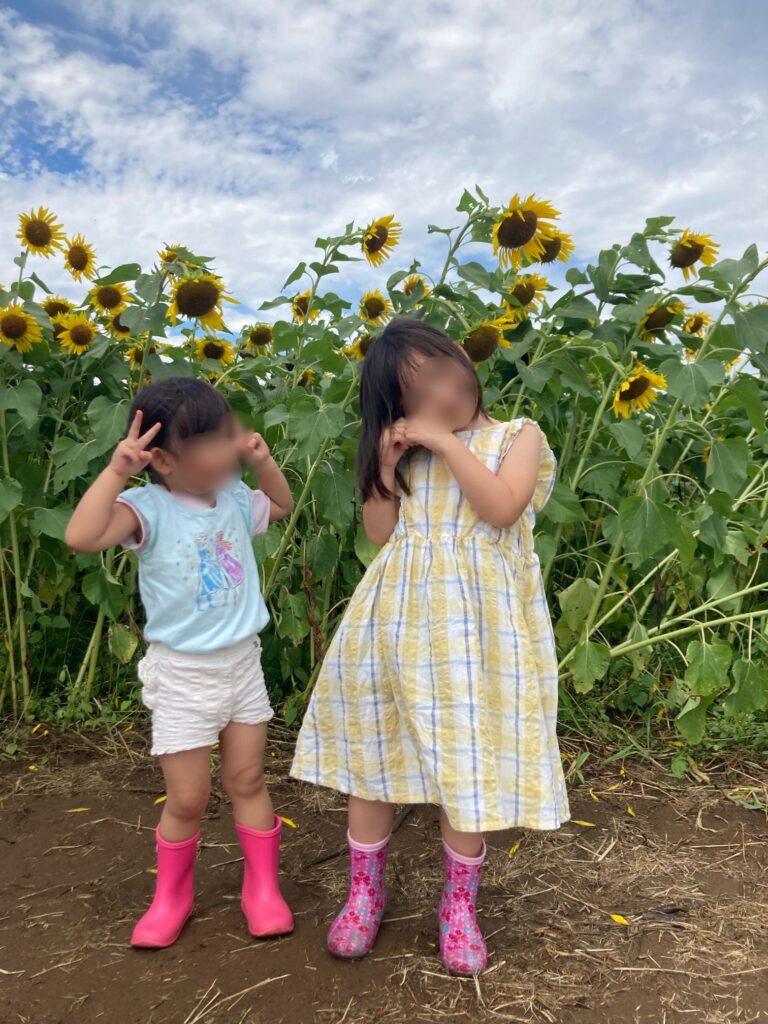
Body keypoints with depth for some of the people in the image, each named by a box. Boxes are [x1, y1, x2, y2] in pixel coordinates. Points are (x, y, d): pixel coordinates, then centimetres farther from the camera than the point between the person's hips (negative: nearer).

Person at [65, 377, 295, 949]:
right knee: (188, 799, 6)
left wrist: (263, 460, 2)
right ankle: (172, 896, 33)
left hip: (242, 663, 5)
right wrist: (116, 470, -36)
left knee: (248, 781, 14)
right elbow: (83, 537, -38)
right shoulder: (149, 509, -21)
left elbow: (282, 507, 18)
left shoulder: (234, 498, -3)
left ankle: (263, 887, 32)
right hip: (182, 675, -4)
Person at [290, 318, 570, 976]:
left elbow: (502, 509, -15)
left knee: (468, 768, 4)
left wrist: (446, 443, -12)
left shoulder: (518, 436, 3)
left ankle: (459, 904, 26)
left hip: (477, 623, -3)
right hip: (397, 617, 4)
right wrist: (387, 466, -4)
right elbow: (380, 533, 6)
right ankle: (365, 891, 29)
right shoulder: (409, 453, 12)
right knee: (373, 751, 9)